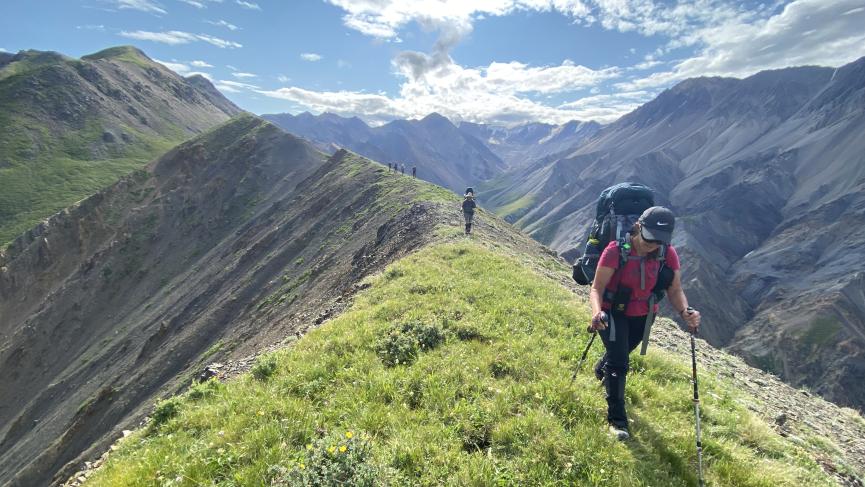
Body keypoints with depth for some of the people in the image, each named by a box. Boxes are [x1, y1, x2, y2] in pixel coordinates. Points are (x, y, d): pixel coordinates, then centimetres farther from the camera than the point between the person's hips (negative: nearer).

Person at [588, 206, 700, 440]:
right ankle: (617, 420, 3)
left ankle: (602, 370, 61)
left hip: (643, 315, 5)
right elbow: (597, 288, -28)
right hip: (613, 313, -4)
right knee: (618, 362, -12)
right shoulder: (616, 250, -29)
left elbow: (675, 291, -14)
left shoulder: (668, 254, -17)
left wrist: (685, 312, -35)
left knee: (621, 353, 26)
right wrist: (597, 312, -47)